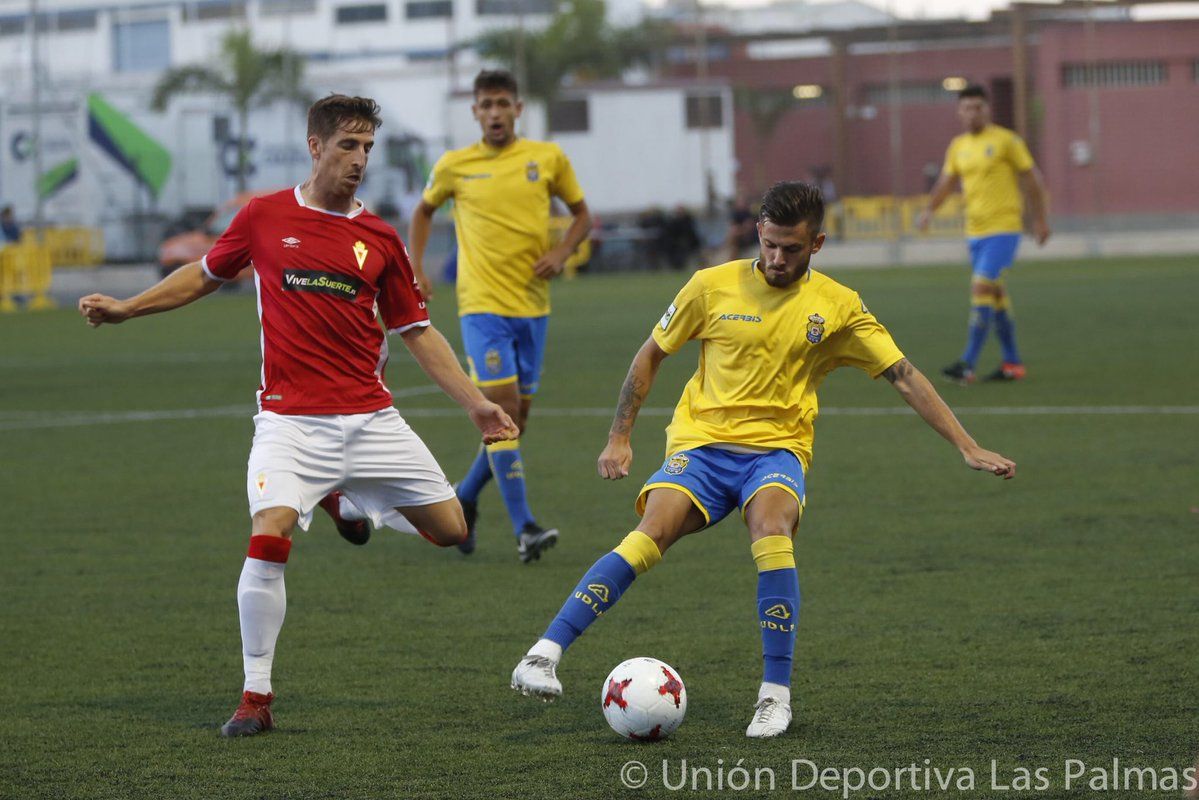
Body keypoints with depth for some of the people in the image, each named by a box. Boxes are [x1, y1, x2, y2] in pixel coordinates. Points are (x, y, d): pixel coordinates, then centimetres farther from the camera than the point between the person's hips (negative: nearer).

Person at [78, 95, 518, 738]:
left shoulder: (378, 239, 6)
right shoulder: (264, 217, 2)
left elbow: (416, 332, 12)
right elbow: (206, 274, 18)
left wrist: (475, 405, 7)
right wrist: (125, 308, 14)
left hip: (370, 415, 3)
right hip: (290, 419, -3)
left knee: (450, 530, 2)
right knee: (269, 536, -22)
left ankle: (351, 502, 32)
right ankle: (255, 697, -10)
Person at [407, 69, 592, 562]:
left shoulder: (548, 159, 3)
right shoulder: (454, 166, 1)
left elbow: (582, 214, 15)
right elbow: (423, 212, 20)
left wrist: (562, 253, -4)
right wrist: (415, 268, 7)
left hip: (532, 306, 3)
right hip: (482, 305, -3)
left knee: (516, 418, 8)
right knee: (501, 408, -15)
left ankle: (465, 498, 30)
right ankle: (524, 529, -17)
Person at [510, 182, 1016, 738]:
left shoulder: (838, 307, 2)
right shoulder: (714, 286, 1)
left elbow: (905, 377, 4)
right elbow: (651, 354, 12)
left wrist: (968, 448, -1)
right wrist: (619, 437, 8)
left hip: (776, 448, 0)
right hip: (700, 441, 0)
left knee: (771, 532, -34)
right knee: (650, 535, -27)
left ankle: (776, 693, -26)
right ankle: (543, 655, -31)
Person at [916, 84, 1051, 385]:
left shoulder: (1006, 140, -6)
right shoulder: (958, 146, 10)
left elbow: (1032, 178, 0)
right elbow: (947, 181, 16)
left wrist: (1040, 220, 2)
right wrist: (929, 210, -2)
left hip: (1004, 227, -7)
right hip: (976, 231, 7)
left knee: (981, 287, -17)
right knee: (995, 294, 11)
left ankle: (968, 364, -21)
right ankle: (1012, 363, 19)